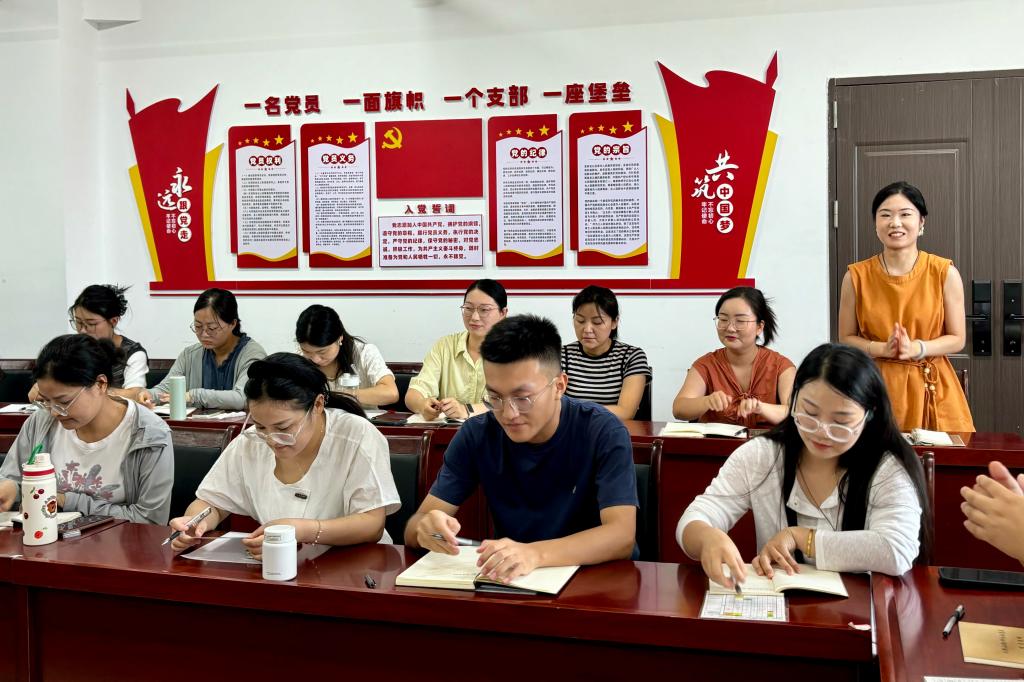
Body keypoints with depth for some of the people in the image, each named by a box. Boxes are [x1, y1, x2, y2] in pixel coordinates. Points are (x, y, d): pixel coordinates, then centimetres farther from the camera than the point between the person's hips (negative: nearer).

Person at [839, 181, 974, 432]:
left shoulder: (945, 273, -4)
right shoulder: (856, 276, -3)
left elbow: (957, 339, 1)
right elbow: (847, 338, 3)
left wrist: (916, 349, -16)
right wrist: (883, 349, -15)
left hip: (932, 389, 0)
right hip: (878, 387, 0)